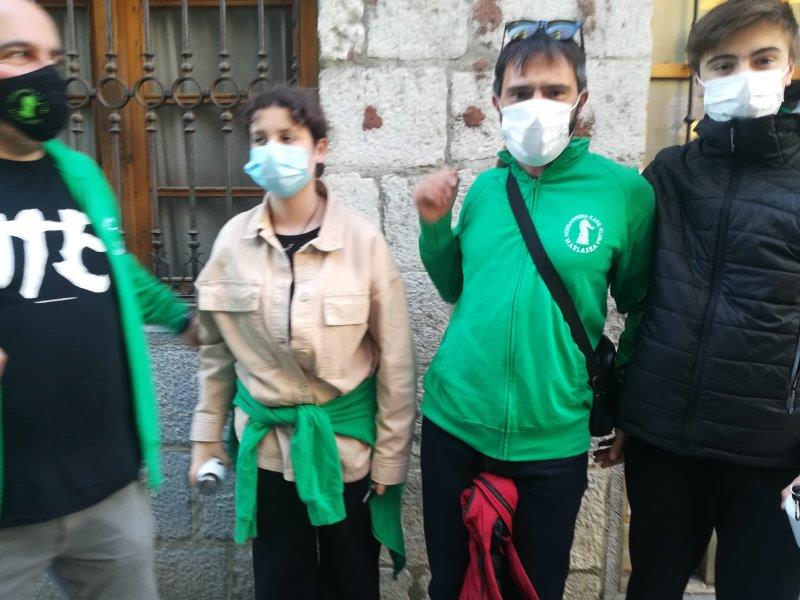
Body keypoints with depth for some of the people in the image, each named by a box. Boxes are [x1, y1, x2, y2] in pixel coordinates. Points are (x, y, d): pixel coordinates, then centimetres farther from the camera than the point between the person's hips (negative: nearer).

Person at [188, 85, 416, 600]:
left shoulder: (364, 239, -14)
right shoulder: (233, 239, -6)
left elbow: (396, 362, -9)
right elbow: (216, 349, 5)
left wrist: (390, 457, -6)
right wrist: (207, 435, 8)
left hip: (348, 440, -2)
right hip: (267, 442, 2)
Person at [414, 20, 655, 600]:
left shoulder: (624, 190, -10)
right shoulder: (483, 188, 0)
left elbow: (643, 307, 1)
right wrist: (434, 226, -3)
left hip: (554, 440, -2)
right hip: (453, 424, 3)